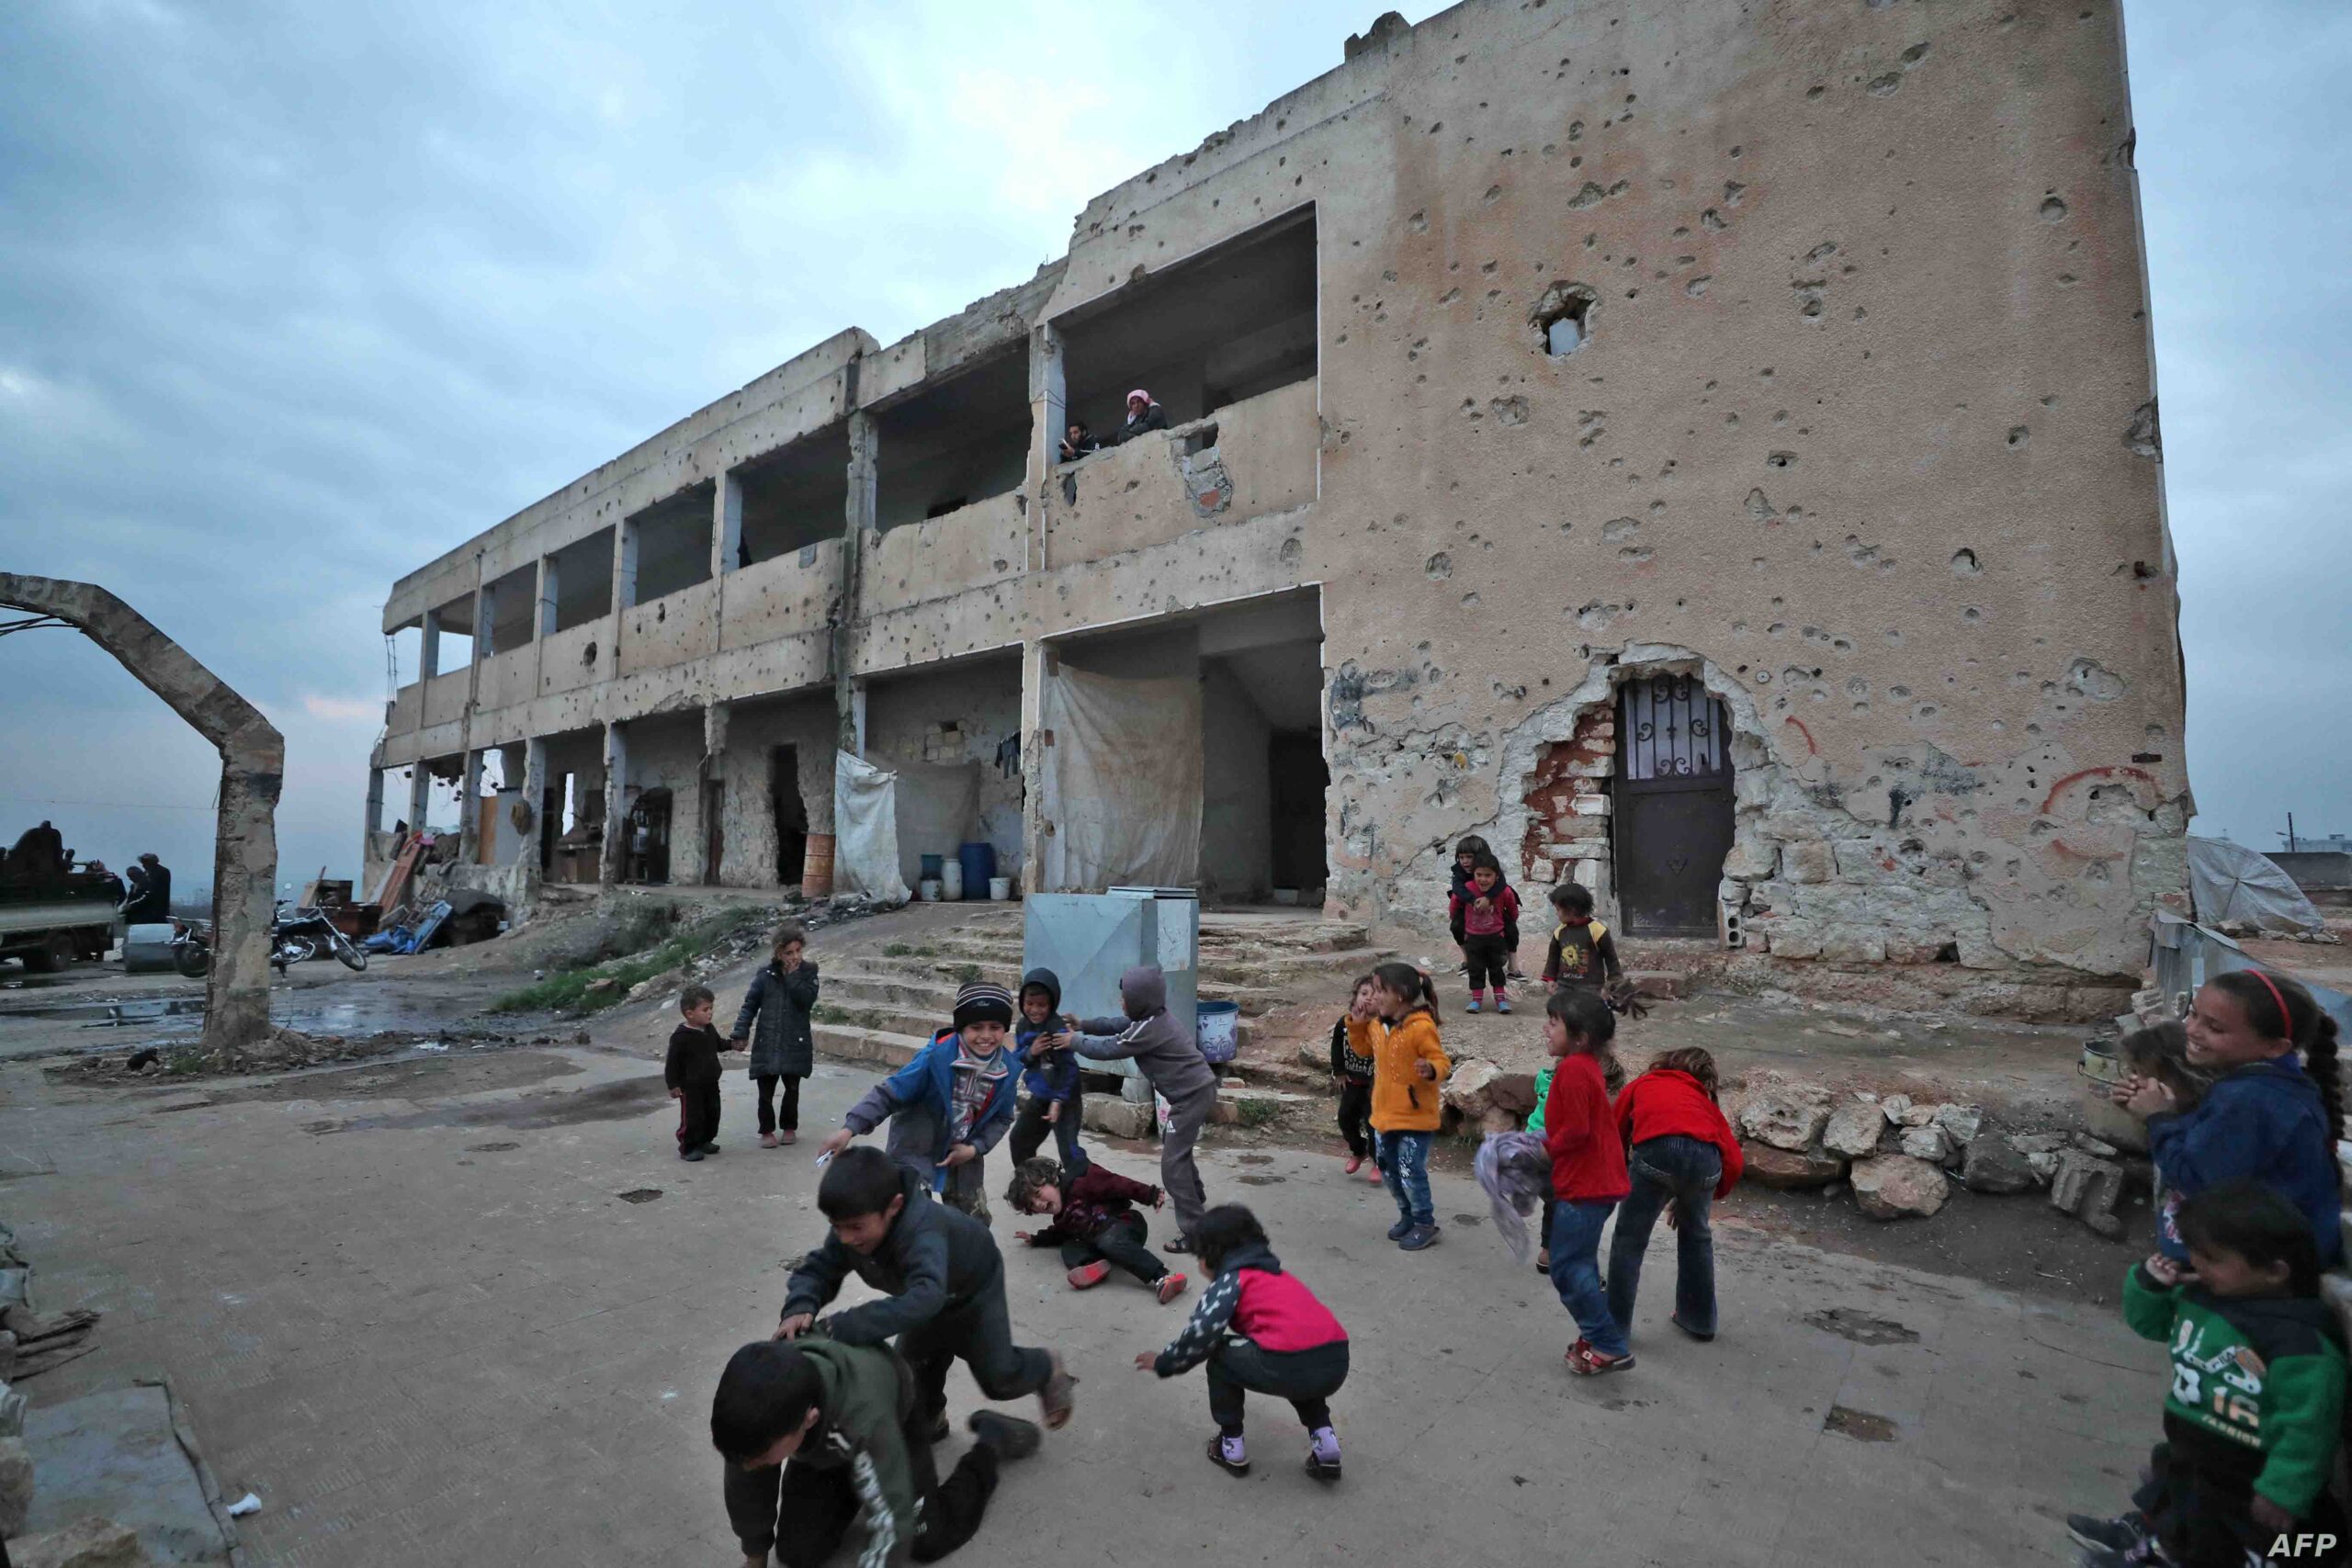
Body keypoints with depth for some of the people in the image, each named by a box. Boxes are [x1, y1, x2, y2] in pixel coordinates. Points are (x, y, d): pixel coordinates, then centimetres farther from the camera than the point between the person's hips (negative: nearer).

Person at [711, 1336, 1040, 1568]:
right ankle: (849, 1498, 24)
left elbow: (892, 1518, -40)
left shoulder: (865, 1417, -49)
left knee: (931, 1540, -6)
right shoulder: (760, 1411, -36)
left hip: (895, 1423, -4)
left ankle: (991, 1443, 17)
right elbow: (744, 1486, -15)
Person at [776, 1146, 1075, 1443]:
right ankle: (928, 1423, 41)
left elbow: (926, 1296, -63)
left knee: (998, 1376, 0)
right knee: (912, 1367, 13)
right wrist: (800, 1307, -46)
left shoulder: (922, 1231, -51)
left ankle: (1047, 1369, 31)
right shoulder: (852, 1227, -28)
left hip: (973, 1290, -6)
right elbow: (818, 1268, -23)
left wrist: (852, 1327, -69)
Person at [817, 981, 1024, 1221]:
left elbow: (1002, 1118, 1)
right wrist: (849, 1129, -34)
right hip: (917, 1152, -4)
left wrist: (975, 1148, -12)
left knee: (974, 1221, 16)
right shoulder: (936, 1058, -29)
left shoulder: (1009, 1068, -13)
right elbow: (888, 1094, -25)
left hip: (963, 1154, 5)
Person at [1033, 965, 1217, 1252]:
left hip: (1193, 1095, -11)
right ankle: (1195, 1200, 48)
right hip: (1197, 1089, 11)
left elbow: (1108, 1049, -13)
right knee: (1174, 1145, 29)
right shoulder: (1152, 1019, 7)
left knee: (1172, 1164, -8)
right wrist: (1083, 1026, 11)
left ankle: (1194, 1231, -7)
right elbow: (1117, 1026, 18)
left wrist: (1075, 1041, 0)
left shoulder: (1149, 1030, -22)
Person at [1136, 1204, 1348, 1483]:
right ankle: (1324, 1440, 24)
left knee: (1220, 1357, 20)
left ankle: (1231, 1447, 25)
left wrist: (1163, 1362, 12)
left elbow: (1203, 1331, -6)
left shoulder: (1231, 1278, 9)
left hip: (1288, 1367, -7)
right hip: (1336, 1364, 7)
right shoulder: (1274, 1272, 30)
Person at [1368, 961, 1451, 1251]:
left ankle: (1425, 1224, 17)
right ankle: (1407, 1216, 36)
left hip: (1415, 1117, -8)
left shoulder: (1421, 1028, -20)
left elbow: (1442, 1062, -18)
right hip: (1385, 1114, 8)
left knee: (1411, 1173, -4)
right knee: (1388, 1170, 17)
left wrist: (1431, 1070, -39)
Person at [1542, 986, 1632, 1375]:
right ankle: (1598, 1336, 30)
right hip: (1596, 1179, 10)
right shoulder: (1587, 1065, 11)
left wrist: (1545, 1148, -8)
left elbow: (1576, 1130, -23)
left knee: (1567, 1268, -2)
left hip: (1583, 1186, -10)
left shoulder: (1572, 1069, -21)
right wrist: (1548, 1144, 8)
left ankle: (1610, 1347, 5)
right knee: (1580, 1264, 20)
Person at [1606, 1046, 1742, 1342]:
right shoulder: (1704, 1100, 34)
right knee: (1696, 1236, 29)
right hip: (1705, 1157, 3)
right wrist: (1710, 1197, 34)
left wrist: (1622, 1181, 38)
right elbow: (1734, 1161, 22)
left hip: (1657, 1150, -3)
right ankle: (1700, 1320, 41)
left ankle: (1616, 1325, 16)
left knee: (1629, 1240, 12)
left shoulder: (1642, 1084, 32)